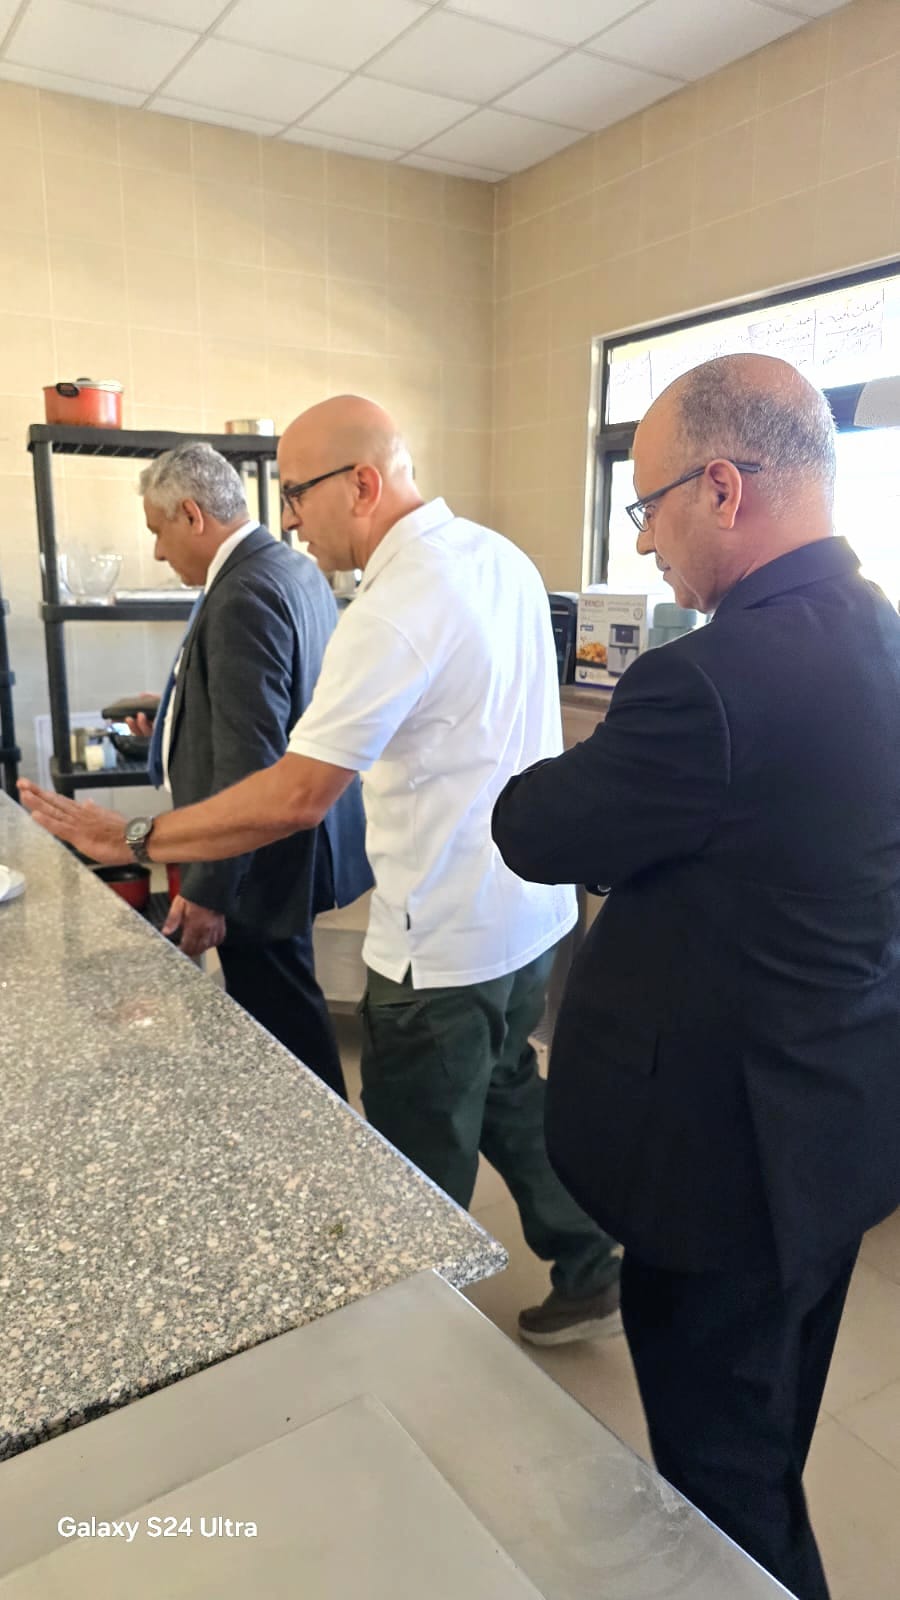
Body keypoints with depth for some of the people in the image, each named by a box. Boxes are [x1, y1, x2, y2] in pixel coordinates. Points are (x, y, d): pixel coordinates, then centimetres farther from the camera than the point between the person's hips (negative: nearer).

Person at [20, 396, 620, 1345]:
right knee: (503, 1095, 27)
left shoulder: (396, 608, -23)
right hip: (531, 909, 9)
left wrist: (136, 839, -16)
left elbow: (297, 797, -26)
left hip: (448, 942, -9)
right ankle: (590, 1272, 42)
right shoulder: (500, 557, 4)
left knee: (419, 1172, 11)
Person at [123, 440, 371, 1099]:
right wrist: (181, 713, 21)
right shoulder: (296, 568, 9)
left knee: (282, 1024, 4)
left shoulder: (244, 595, -22)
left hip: (262, 856, -11)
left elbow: (249, 762, -27)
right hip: (294, 835, 11)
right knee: (287, 1012, 23)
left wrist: (207, 890, -23)